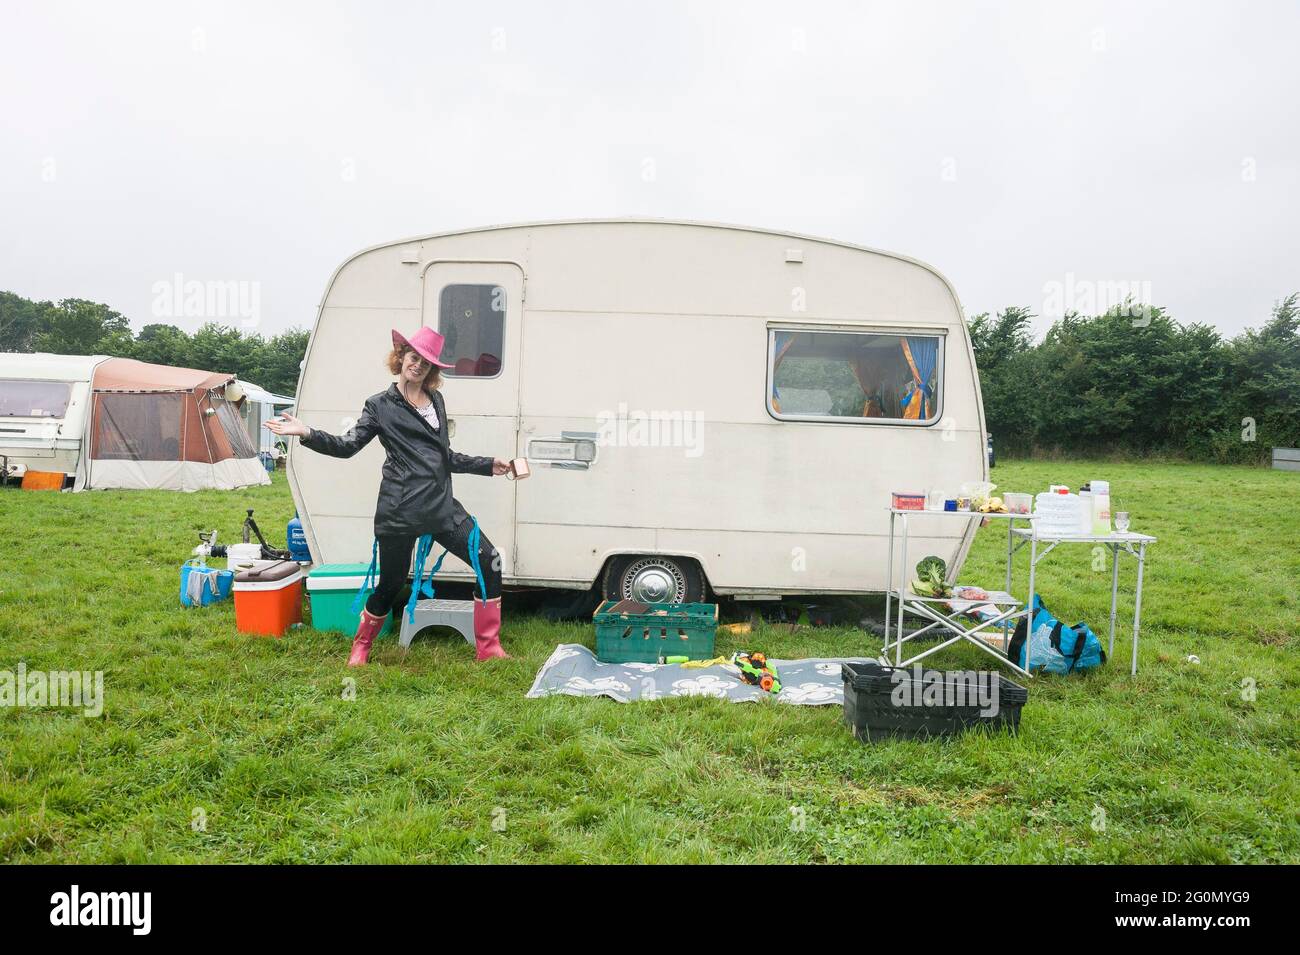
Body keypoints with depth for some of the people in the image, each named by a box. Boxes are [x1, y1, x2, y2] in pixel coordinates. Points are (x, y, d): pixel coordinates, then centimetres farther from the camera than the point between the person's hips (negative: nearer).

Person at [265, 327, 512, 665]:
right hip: (400, 511, -5)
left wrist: (488, 465, 25)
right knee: (391, 585, 4)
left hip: (442, 506, 5)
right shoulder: (381, 405, 3)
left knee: (490, 563, -2)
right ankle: (360, 648, 32)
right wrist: (306, 433, -18)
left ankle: (489, 649, 9)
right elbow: (346, 446, -4)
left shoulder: (436, 401, 17)